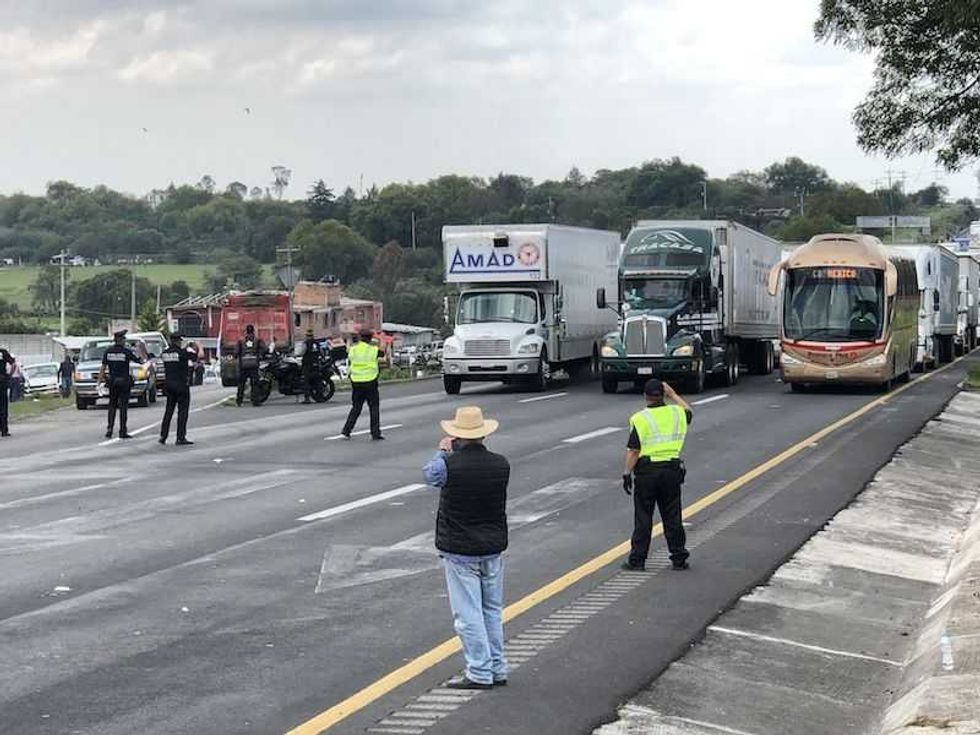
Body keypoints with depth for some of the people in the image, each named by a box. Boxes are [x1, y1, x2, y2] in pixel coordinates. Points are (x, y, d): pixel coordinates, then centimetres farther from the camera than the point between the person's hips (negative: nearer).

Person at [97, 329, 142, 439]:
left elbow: (103, 367, 4)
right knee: (123, 406, 0)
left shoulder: (108, 352, 2)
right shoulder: (126, 352, -10)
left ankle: (109, 429, 5)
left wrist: (99, 381, 8)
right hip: (124, 381, -4)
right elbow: (141, 361, -6)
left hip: (112, 381, 4)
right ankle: (122, 431, -1)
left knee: (112, 406, 13)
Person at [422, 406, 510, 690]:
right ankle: (497, 669, 21)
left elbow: (428, 474, 5)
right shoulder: (501, 465, -5)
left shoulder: (448, 465, -17)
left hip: (459, 550, -5)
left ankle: (480, 673, 1)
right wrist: (453, 455, 23)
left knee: (468, 613, 0)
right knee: (492, 611, 15)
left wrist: (443, 451, 22)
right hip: (493, 547, 5)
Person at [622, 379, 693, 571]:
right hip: (672, 468, 3)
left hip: (647, 470, -3)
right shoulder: (677, 413, 4)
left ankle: (637, 559, 5)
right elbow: (688, 411, 30)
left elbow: (633, 450, -11)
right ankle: (679, 558, 13)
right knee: (672, 516, 10)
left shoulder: (640, 419, -8)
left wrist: (627, 473, -4)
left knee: (643, 517, 3)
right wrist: (673, 395, 35)